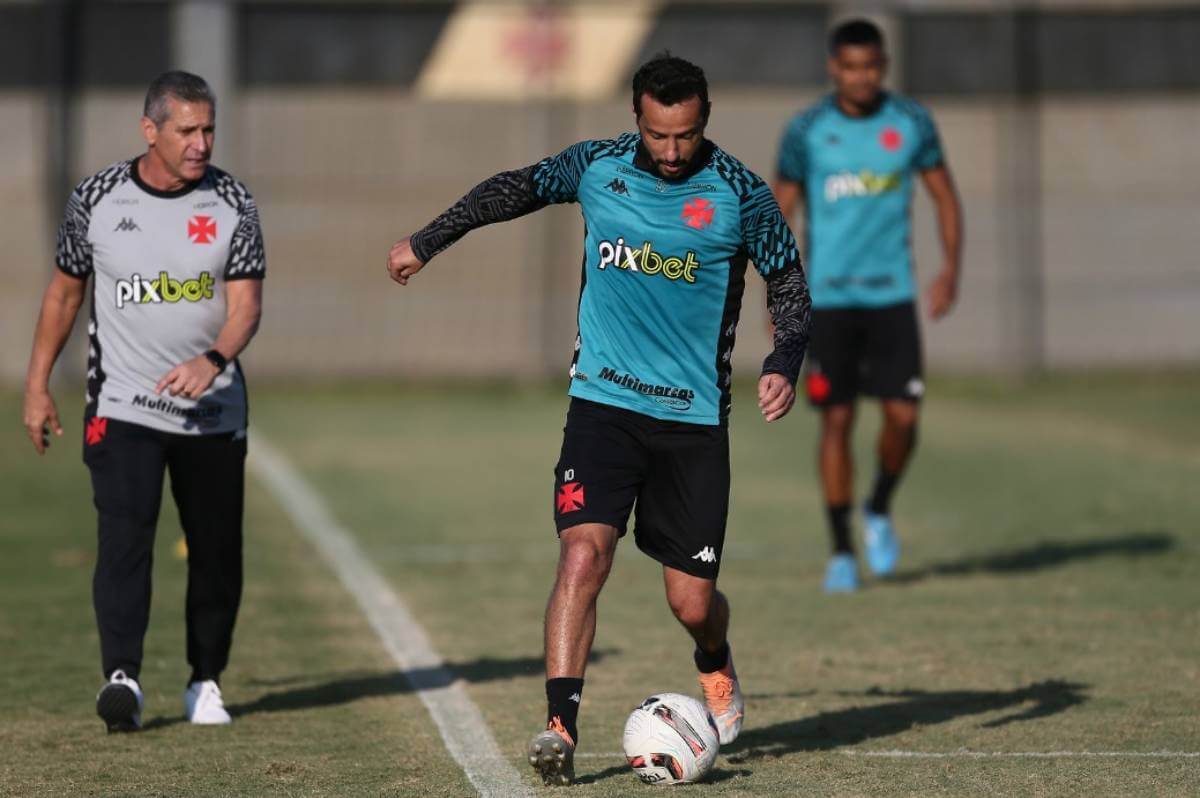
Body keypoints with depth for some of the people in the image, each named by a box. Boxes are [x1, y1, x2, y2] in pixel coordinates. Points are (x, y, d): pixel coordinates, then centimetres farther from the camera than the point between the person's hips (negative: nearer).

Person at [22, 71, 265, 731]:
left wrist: (211, 361, -30)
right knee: (125, 534, -17)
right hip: (122, 406, -1)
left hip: (214, 411, 2)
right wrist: (37, 385, 9)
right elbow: (65, 291, 9)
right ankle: (122, 677, -25)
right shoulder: (96, 200, -3)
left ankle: (205, 682, 22)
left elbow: (246, 304, -10)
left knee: (217, 552, 6)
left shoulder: (232, 205, -3)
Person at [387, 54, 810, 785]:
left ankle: (717, 669, 39)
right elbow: (513, 190, 16)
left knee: (691, 601, 3)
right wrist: (425, 242, 23)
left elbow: (791, 285, 3)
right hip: (603, 402, 1)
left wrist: (785, 364, -14)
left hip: (693, 418, -1)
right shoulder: (596, 168, -1)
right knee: (584, 555, -20)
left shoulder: (740, 195, -7)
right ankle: (560, 728, -19)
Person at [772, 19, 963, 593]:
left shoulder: (911, 123, 1)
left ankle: (879, 513, 23)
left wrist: (951, 267, -4)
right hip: (828, 296, -1)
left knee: (903, 415, -6)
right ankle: (841, 552, 6)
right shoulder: (806, 132, -3)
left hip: (892, 293, 1)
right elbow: (779, 213, 4)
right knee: (837, 419, -3)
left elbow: (945, 196, 11)